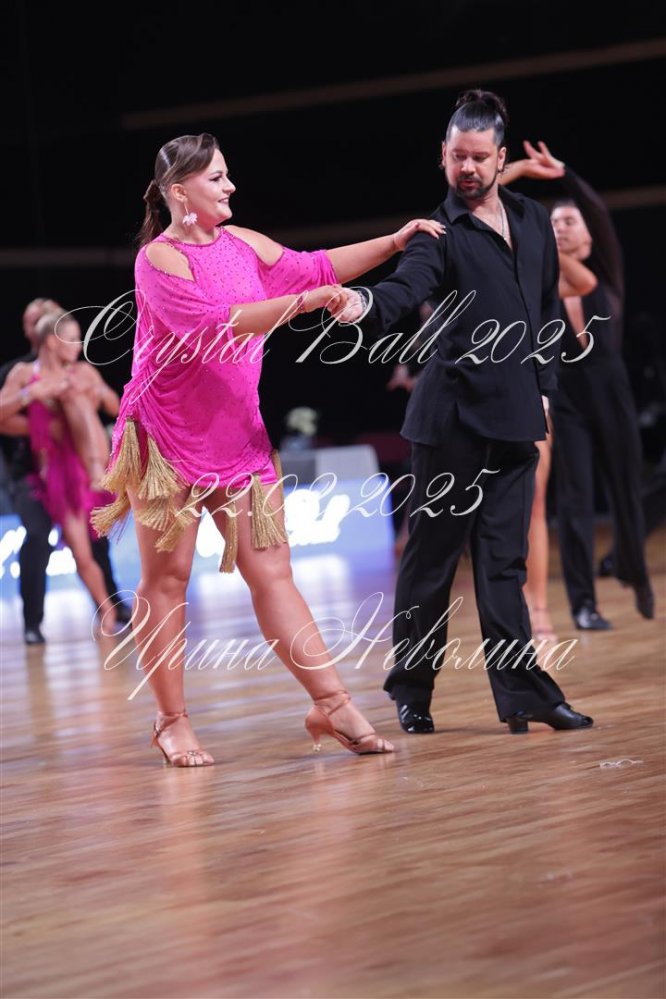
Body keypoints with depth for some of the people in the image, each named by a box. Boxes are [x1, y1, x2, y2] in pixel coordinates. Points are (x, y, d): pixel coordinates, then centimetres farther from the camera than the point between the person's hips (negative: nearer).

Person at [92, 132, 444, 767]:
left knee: (271, 570, 2)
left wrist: (395, 242, 11)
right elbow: (211, 324, -25)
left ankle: (331, 704, -2)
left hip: (236, 435, 6)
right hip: (169, 435, -6)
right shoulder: (158, 259, -12)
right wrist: (304, 301, -29)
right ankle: (171, 721, 8)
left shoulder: (240, 244, 9)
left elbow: (314, 267, 18)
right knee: (167, 577, 1)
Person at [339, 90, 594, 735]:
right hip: (452, 414, -5)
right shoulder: (440, 233, -4)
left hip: (515, 415, 5)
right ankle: (412, 692, 10)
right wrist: (367, 305, -44)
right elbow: (407, 287, -23)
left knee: (504, 559, 5)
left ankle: (523, 694, 4)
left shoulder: (534, 222, 14)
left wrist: (542, 385, 15)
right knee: (432, 551, 1)